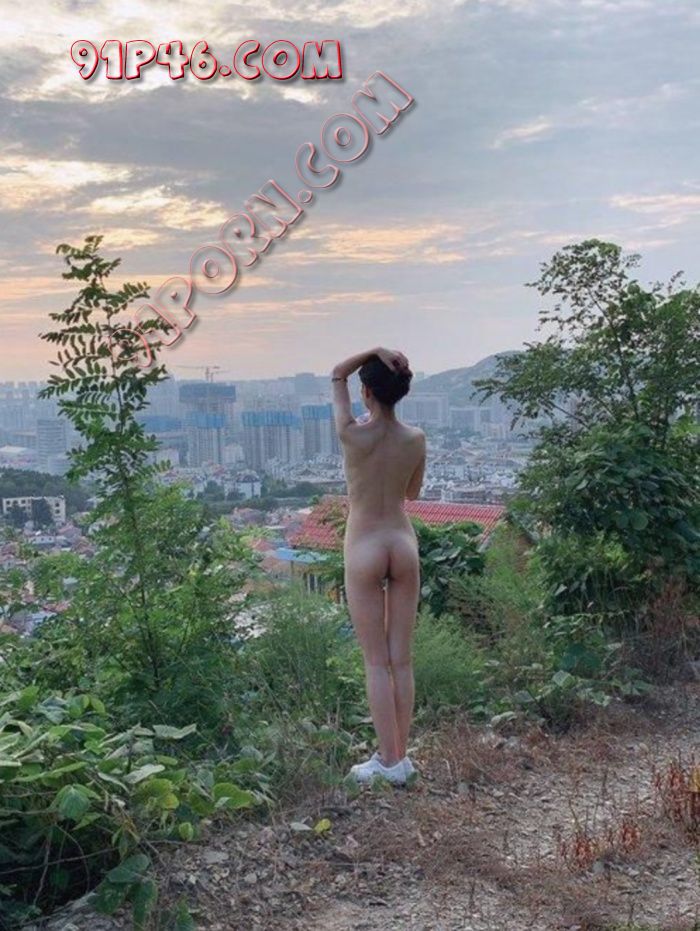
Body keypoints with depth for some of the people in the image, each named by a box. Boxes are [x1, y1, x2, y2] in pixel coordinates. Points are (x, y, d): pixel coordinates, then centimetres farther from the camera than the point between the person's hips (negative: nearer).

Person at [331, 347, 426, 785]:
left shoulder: (352, 435, -13)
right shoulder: (416, 439, -3)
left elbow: (337, 374, 2)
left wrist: (375, 351, -11)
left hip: (364, 549, -4)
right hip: (404, 544, 4)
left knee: (377, 662, 3)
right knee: (402, 659, 10)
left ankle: (389, 761, 8)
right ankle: (401, 755, 18)